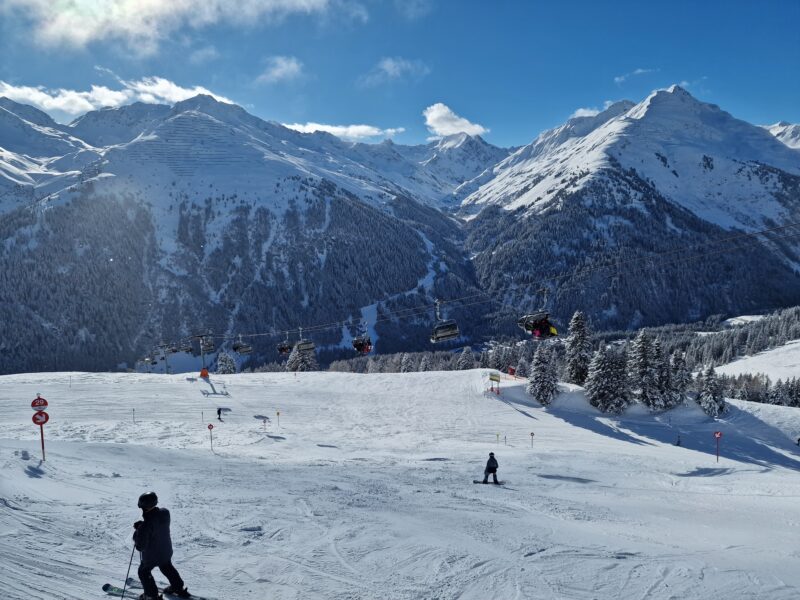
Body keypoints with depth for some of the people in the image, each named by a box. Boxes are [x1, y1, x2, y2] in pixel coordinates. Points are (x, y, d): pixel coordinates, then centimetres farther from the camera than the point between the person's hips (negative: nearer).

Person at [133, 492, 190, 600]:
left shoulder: (146, 526, -36)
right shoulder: (165, 513, -16)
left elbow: (140, 546, -27)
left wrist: (137, 532, -13)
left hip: (151, 556, -6)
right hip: (166, 550, 6)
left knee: (143, 572, 23)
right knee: (167, 567, 33)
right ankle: (179, 588, 45)